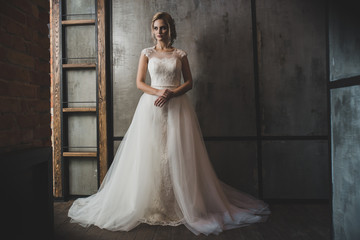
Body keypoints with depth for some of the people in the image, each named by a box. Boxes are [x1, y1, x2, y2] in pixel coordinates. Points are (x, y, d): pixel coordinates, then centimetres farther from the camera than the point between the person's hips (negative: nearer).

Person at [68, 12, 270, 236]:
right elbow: (139, 82, 5)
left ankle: (184, 206, 12)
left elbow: (189, 82, 6)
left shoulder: (180, 54, 10)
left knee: (178, 155, -1)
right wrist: (158, 92, -13)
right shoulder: (147, 53, 11)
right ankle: (151, 206, 12)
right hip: (151, 106, 1)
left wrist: (172, 93, -11)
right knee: (150, 154, -1)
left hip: (177, 106, 0)